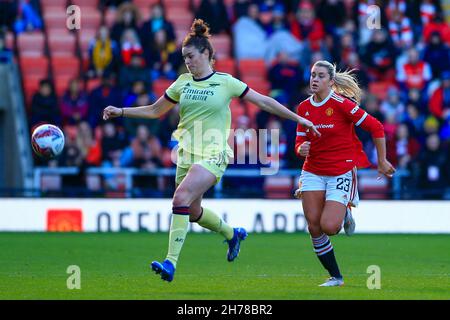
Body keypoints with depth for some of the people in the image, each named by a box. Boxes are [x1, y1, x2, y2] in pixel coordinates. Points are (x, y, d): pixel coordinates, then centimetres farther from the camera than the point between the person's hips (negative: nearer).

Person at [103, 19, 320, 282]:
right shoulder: (182, 83, 9)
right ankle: (233, 234, 41)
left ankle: (171, 263, -27)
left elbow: (265, 102, 2)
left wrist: (299, 119, 1)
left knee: (181, 198, -25)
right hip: (187, 154, 6)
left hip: (213, 154, -6)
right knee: (193, 212, 11)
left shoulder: (225, 82, -3)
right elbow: (154, 111, 19)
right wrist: (121, 112, 9)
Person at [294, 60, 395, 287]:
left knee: (328, 226, -17)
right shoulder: (304, 107, 3)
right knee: (314, 227, -5)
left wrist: (382, 162, -6)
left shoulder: (341, 104, -14)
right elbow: (300, 142, 9)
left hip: (341, 172, -5)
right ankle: (335, 277, 12)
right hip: (313, 172, 5)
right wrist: (301, 149, -16)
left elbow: (376, 127, -10)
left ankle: (345, 214, 20)